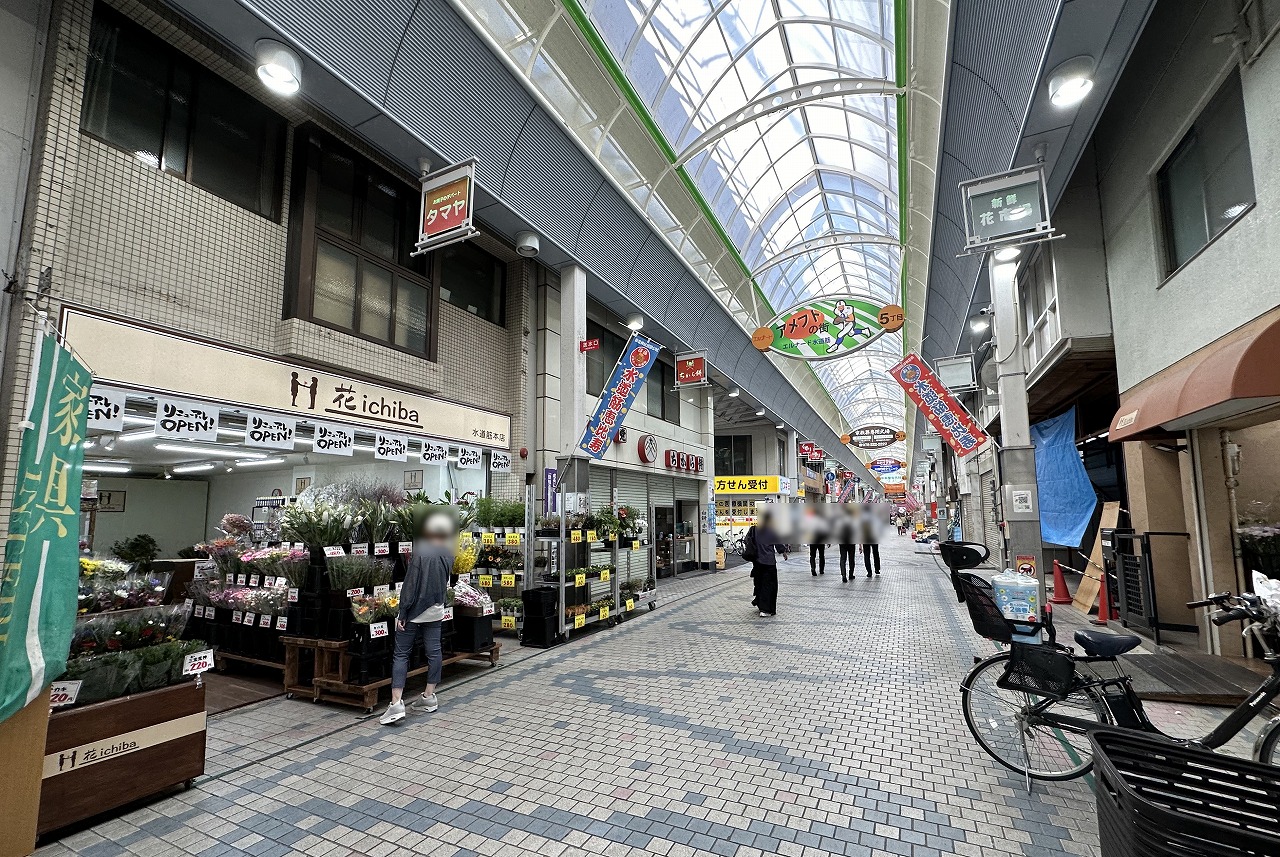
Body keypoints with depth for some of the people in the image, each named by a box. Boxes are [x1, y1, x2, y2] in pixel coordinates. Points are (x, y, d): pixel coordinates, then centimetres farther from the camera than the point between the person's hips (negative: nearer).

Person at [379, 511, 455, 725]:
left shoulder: (421, 553, -18)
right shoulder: (447, 555, -1)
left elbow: (410, 586, -16)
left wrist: (402, 614, -11)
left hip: (415, 611, -5)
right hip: (436, 612, 5)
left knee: (401, 655, 2)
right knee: (433, 652, 11)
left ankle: (396, 703, -2)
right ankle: (429, 696, 20)